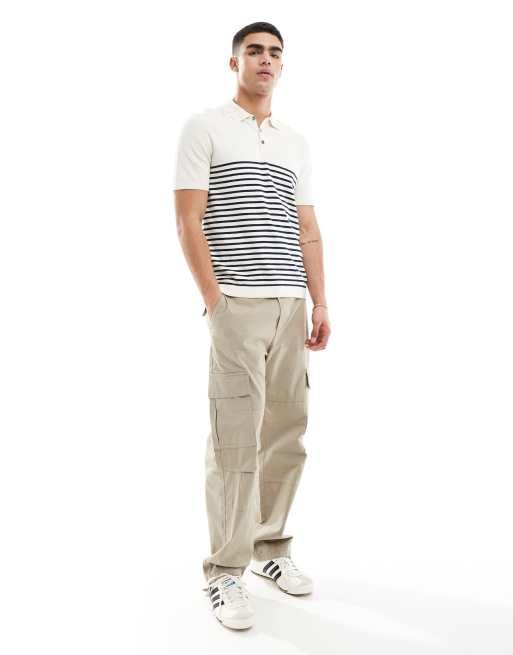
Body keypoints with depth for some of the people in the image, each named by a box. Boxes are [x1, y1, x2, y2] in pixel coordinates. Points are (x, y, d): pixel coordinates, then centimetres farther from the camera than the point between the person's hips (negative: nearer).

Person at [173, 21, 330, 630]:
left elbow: (307, 230, 18)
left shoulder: (297, 142, 20)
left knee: (287, 433, 7)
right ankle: (225, 571, 5)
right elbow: (188, 222, -3)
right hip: (237, 304, -5)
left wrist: (319, 303, 10)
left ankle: (270, 546, 22)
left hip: (291, 305, 5)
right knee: (236, 439, -6)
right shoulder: (204, 128, 4)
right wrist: (214, 301, -11)